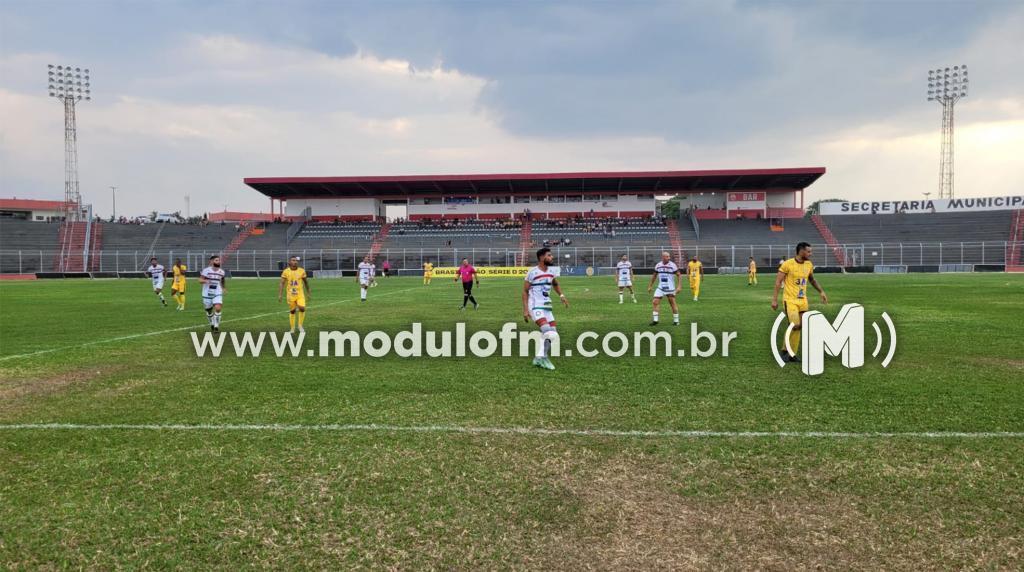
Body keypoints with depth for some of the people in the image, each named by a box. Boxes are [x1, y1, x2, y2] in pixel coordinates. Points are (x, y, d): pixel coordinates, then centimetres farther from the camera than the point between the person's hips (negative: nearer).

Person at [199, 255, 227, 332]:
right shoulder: (206, 270, -9)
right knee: (209, 311, 11)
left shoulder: (221, 271, 2)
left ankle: (216, 325, -3)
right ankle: (212, 323, 38)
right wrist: (205, 281, -30)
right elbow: (200, 280, -10)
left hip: (217, 293, 1)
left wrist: (224, 288, 27)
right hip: (207, 293, -1)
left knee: (218, 308, -19)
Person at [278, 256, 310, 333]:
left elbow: (306, 282, 11)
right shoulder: (286, 271, -5)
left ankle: (300, 325, 4)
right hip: (290, 295, 0)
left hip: (300, 294, 0)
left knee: (302, 308, -17)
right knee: (292, 311, 8)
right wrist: (279, 294, -12)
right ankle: (292, 328, 23)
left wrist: (308, 292, 16)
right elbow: (282, 283, -5)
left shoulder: (302, 271, -2)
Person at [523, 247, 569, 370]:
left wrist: (561, 295, 9)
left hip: (547, 306, 7)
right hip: (535, 307, -7)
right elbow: (525, 291, -5)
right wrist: (525, 310, -11)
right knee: (549, 333, -20)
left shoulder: (552, 270, 7)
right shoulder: (532, 272, -11)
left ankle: (538, 358, 17)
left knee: (552, 333, 5)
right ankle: (543, 357, -7)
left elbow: (555, 284, 26)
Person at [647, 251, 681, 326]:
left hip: (670, 288, -4)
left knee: (673, 304, 3)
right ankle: (655, 320, 6)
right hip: (660, 288, 4)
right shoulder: (658, 265, 2)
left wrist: (679, 286, -16)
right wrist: (650, 286, 17)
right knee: (655, 302, -3)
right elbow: (654, 276, 15)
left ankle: (676, 321, 14)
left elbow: (679, 275, -7)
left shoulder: (672, 265, -10)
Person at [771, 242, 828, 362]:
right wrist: (774, 299, -14)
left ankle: (791, 353, 15)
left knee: (798, 327, 5)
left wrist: (821, 292, 17)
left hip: (803, 300, 6)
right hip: (790, 300, -6)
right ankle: (786, 350, 1)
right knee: (795, 325, -16)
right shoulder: (787, 264, -12)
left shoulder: (809, 265, 6)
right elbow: (778, 282, -10)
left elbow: (812, 280, 25)